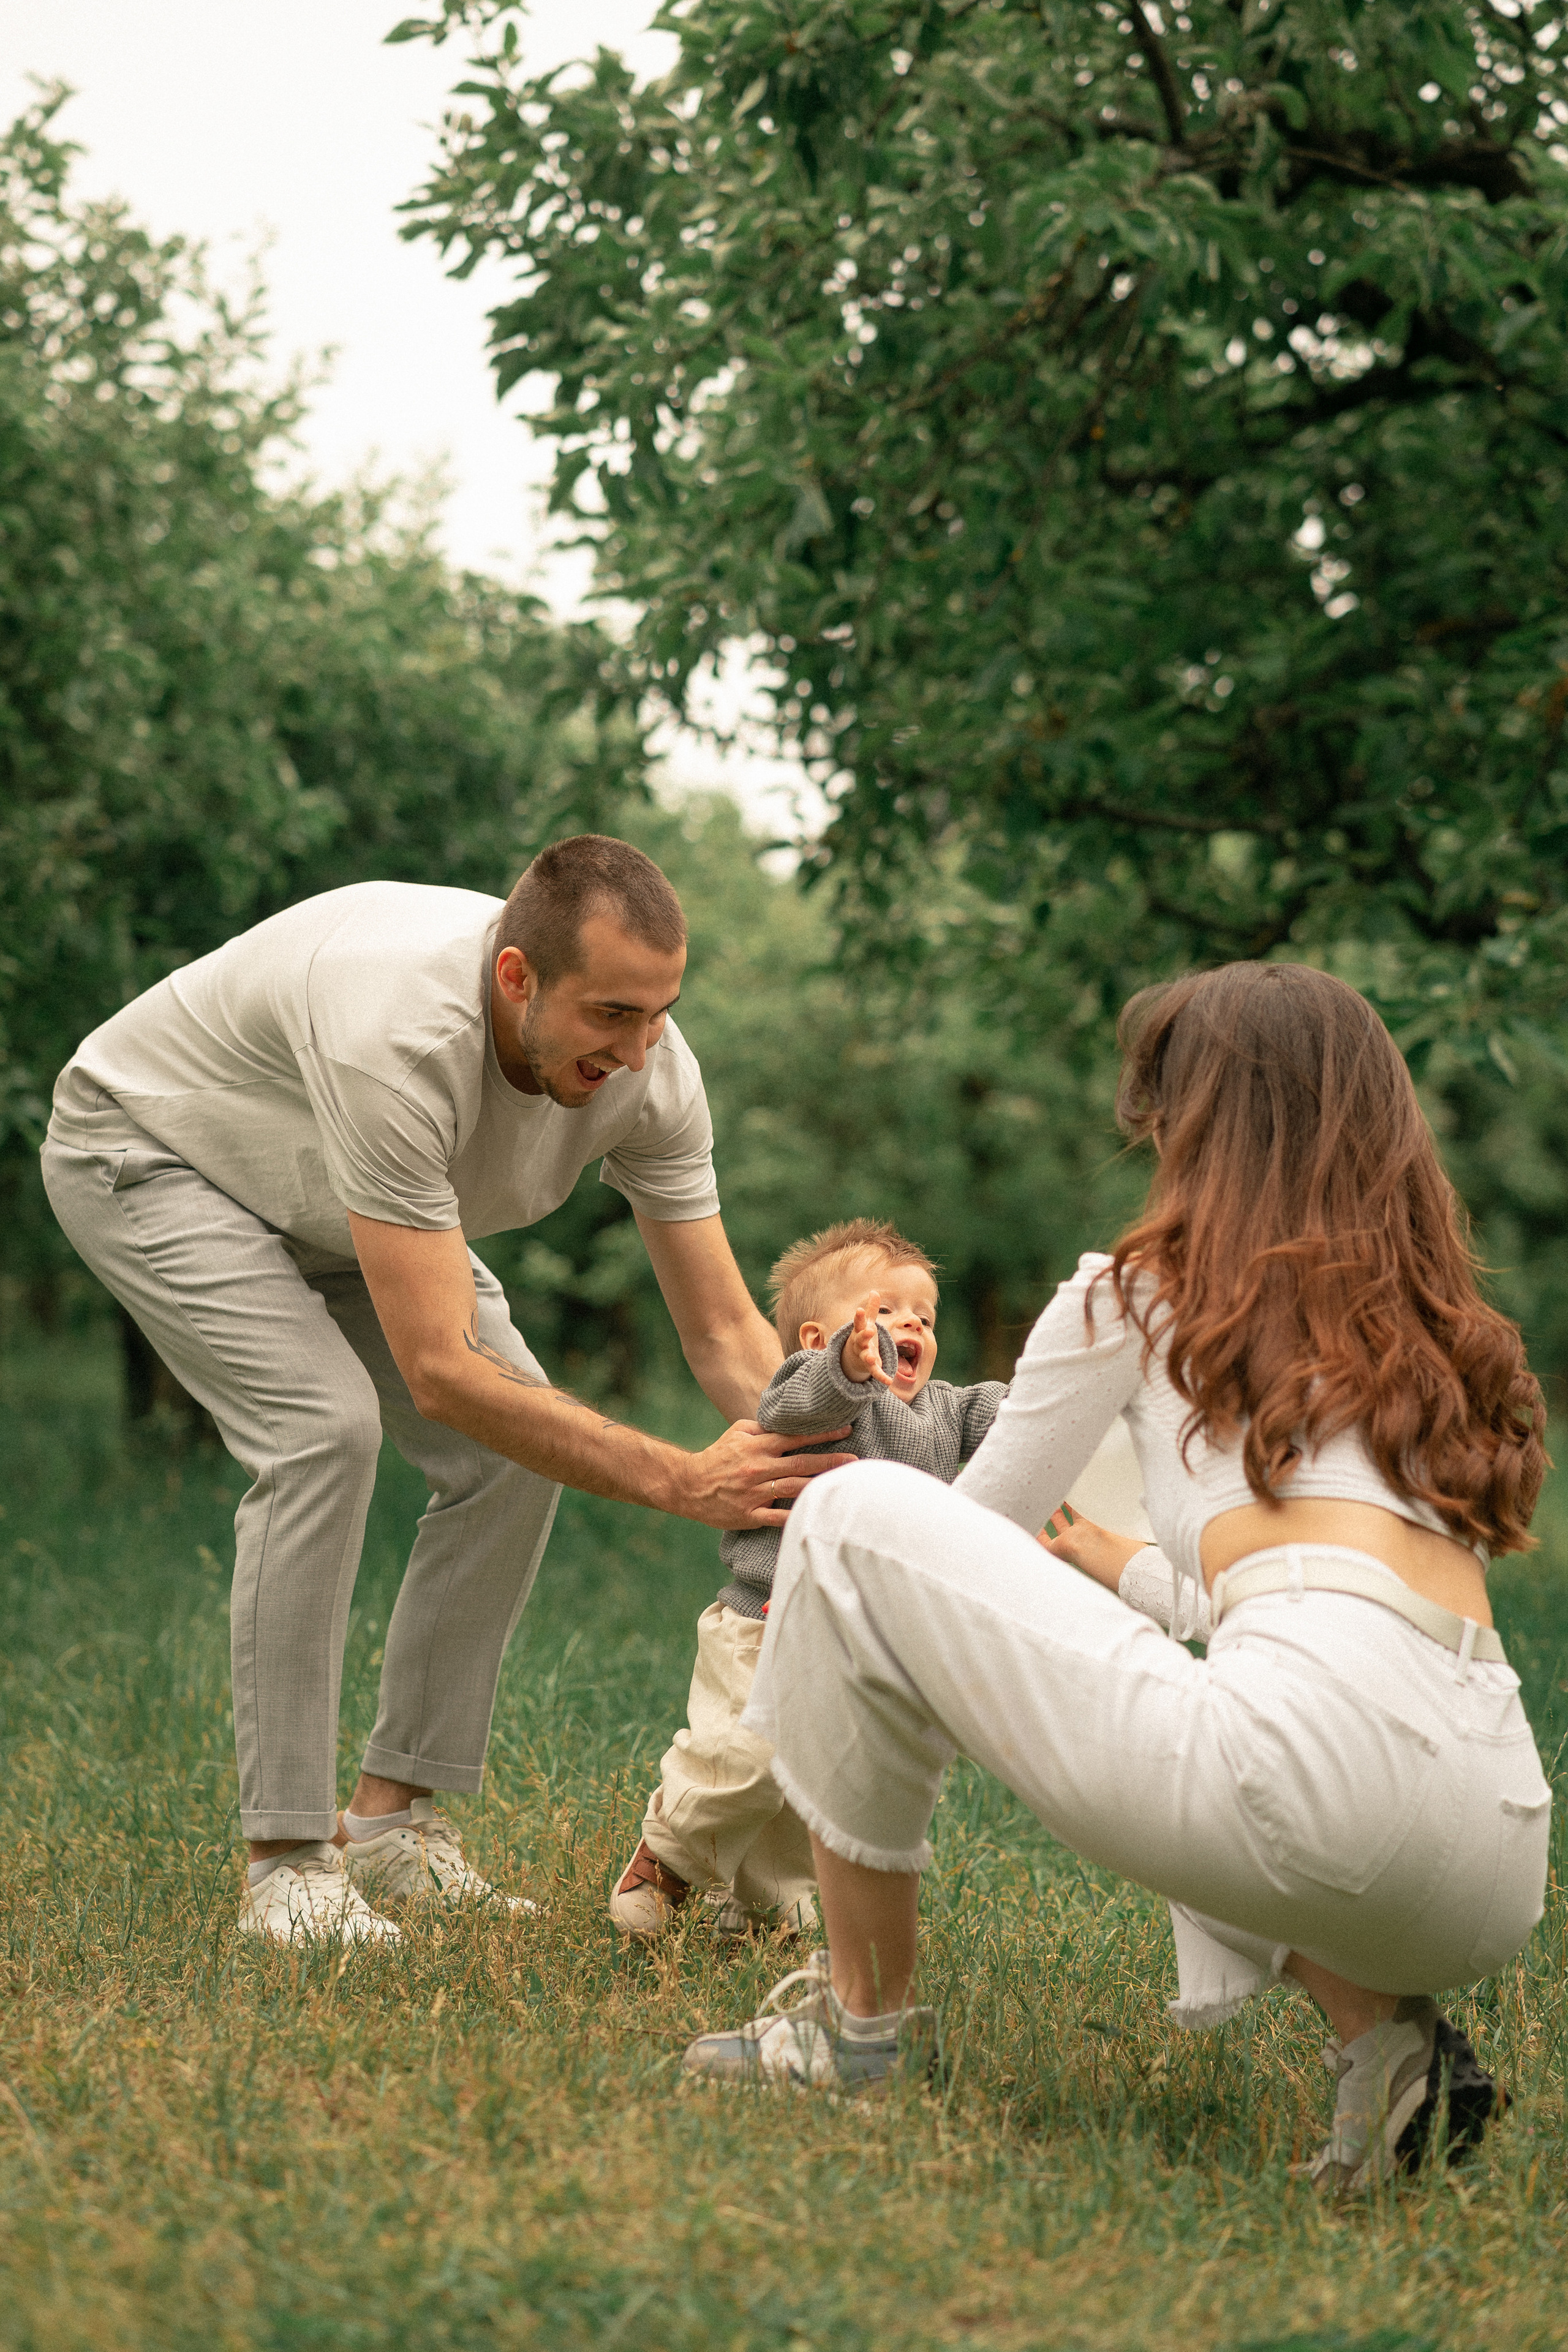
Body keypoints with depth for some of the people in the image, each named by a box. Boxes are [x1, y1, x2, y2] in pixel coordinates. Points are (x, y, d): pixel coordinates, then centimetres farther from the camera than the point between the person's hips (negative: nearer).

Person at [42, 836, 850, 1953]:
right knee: (326, 1424, -27)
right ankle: (289, 1859, -19)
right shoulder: (401, 1034, -45)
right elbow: (440, 1370, -43)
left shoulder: (650, 1068, -24)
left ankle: (395, 1817, 1)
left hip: (320, 1196, 7)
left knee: (520, 1443, -8)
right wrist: (682, 1482, -45)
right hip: (147, 1150, -7)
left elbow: (728, 1333, -16)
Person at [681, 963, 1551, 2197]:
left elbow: (980, 1526, 24)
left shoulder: (1143, 1295, 13)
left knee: (856, 1518, 6)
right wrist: (1121, 1570, 56)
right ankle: (1380, 2024, 13)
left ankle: (863, 2016, 13)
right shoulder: (1441, 1329, 29)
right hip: (1496, 1888, 7)